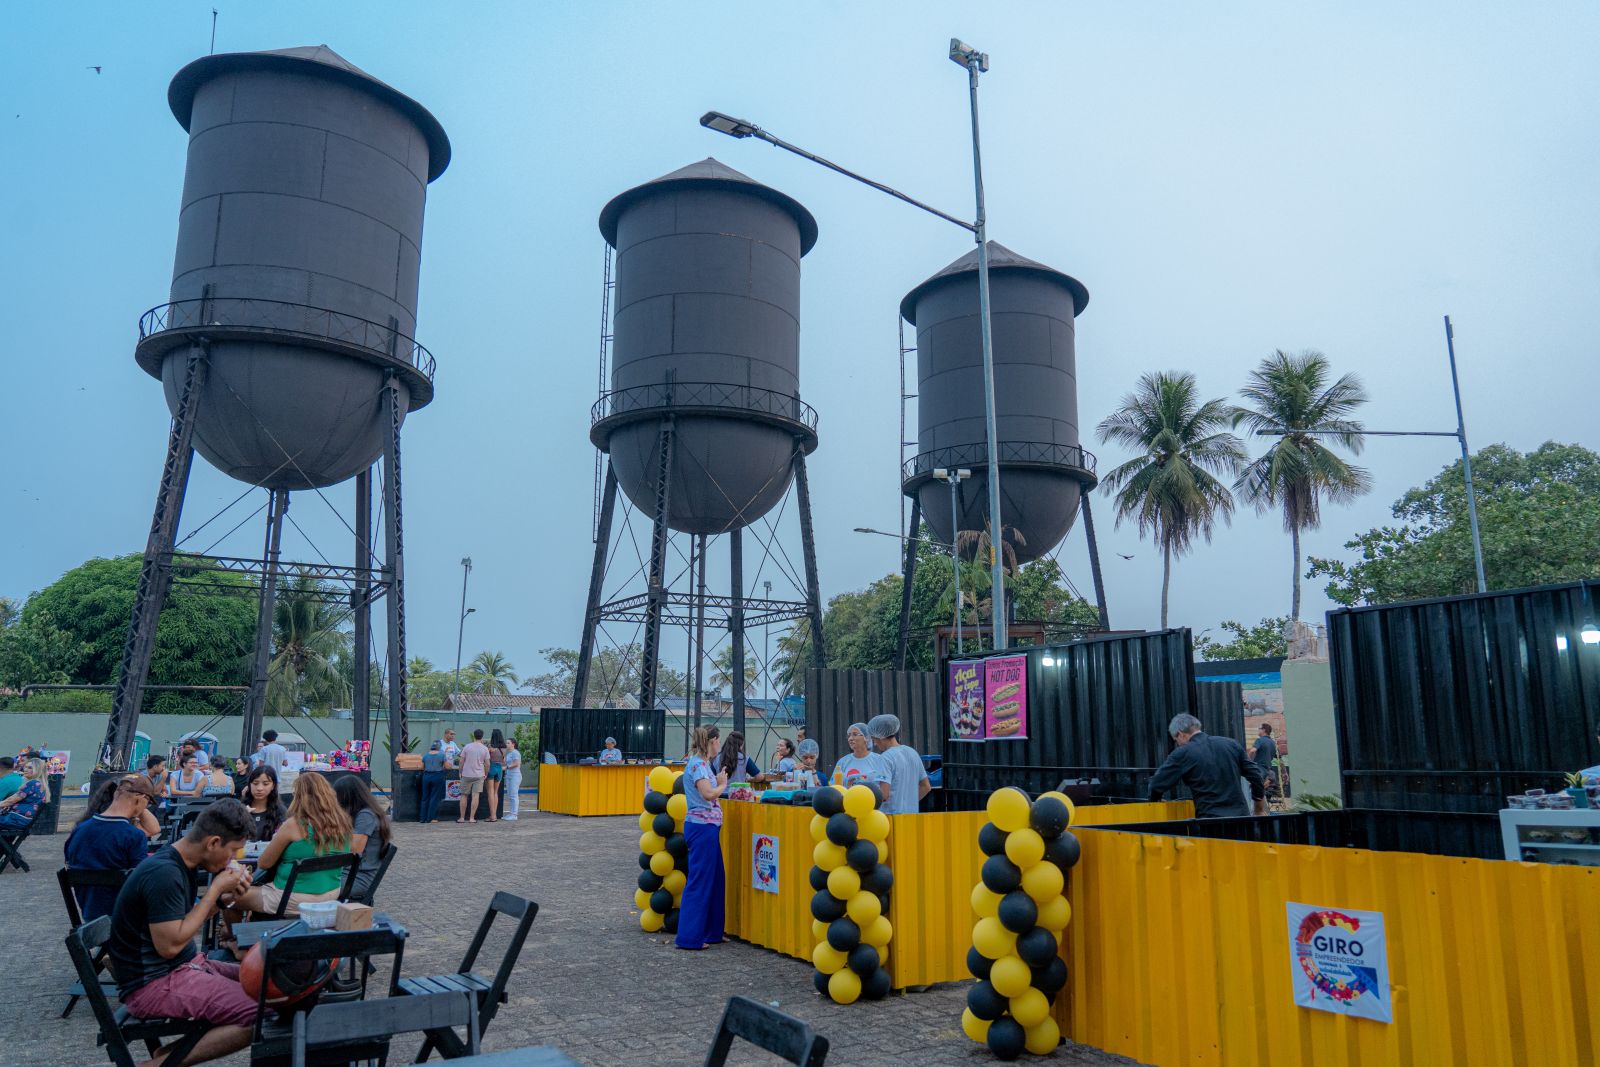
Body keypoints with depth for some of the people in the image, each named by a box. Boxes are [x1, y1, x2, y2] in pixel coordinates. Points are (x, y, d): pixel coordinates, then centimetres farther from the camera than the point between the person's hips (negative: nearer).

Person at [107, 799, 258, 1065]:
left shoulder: (179, 864, 7)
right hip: (153, 983, -10)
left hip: (182, 967, 10)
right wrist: (215, 890, -18)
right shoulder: (164, 874, -23)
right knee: (260, 1014, -23)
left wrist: (225, 895, 0)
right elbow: (169, 945, -23)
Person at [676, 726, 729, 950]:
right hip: (702, 826, -10)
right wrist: (722, 785, -8)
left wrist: (718, 781, 6)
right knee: (699, 881, -4)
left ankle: (711, 932, 24)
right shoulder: (697, 765, -15)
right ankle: (689, 937, 2)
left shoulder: (703, 763, 14)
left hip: (707, 826, 10)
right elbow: (708, 793, -25)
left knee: (716, 879, 15)